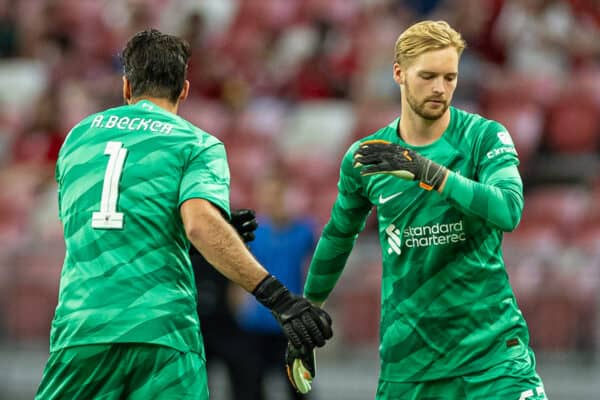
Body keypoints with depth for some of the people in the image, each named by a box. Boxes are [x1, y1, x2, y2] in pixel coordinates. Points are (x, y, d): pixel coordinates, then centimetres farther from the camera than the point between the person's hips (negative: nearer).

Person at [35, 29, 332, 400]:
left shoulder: (78, 136, 19)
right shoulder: (198, 143, 5)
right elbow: (200, 223, -15)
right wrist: (278, 297, -20)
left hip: (78, 328, 3)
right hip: (164, 333, -3)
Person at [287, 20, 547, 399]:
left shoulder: (485, 137, -4)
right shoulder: (365, 157, 4)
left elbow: (508, 210, -22)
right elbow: (338, 237, 20)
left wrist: (425, 170, -29)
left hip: (492, 344, -2)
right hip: (408, 352, 2)